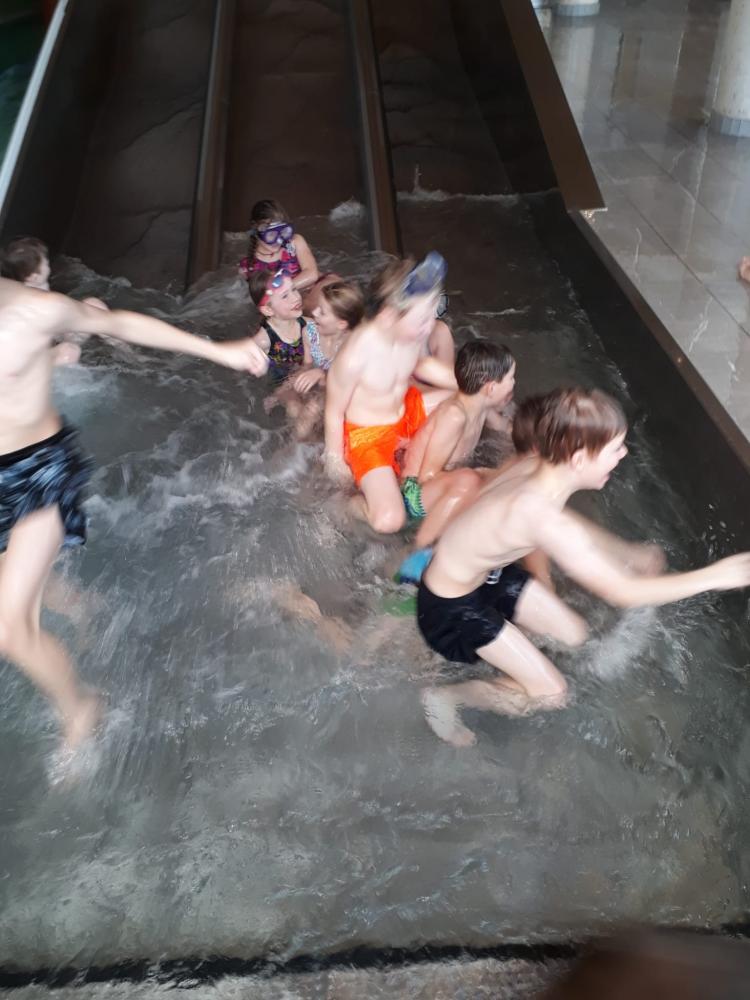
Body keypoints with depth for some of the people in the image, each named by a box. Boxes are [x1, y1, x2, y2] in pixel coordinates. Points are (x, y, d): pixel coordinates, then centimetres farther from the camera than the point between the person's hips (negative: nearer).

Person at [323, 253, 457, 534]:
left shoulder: (411, 332, -17)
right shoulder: (355, 356, -35)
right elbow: (334, 412, -19)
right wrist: (334, 459, -6)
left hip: (407, 411, 7)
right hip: (367, 433, -7)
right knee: (388, 520, -23)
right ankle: (355, 502, 12)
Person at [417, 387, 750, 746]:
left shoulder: (540, 465, -15)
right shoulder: (543, 516, -39)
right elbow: (623, 593, -31)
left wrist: (629, 552, 12)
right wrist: (713, 576, -23)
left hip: (487, 572, 8)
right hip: (451, 607, -8)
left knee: (573, 634, 18)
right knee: (550, 693, 1)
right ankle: (444, 698, 10)